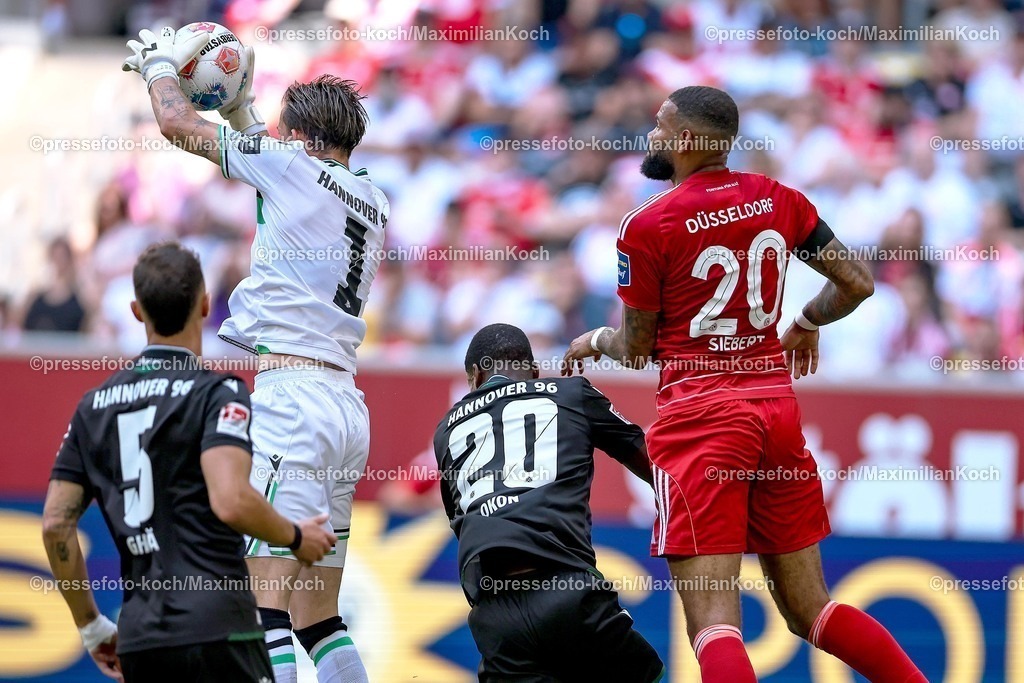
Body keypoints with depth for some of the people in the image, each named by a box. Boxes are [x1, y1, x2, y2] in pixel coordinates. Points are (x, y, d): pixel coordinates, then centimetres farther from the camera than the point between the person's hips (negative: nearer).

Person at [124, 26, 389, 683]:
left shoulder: (295, 165, -2)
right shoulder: (373, 203, 19)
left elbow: (177, 123, 7)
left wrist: (161, 63, 25)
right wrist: (242, 105, 46)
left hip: (292, 395, -8)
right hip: (346, 402, 8)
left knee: (265, 603, -14)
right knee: (318, 617, 12)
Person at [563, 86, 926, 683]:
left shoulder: (647, 226, -7)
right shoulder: (778, 201, 7)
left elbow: (637, 348, 1)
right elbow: (858, 284, 11)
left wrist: (594, 342, 23)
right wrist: (807, 323, 30)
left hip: (700, 415, -6)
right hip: (778, 408, 6)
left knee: (713, 622, -11)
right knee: (809, 610, 15)